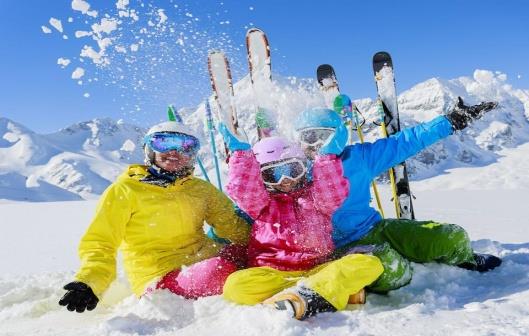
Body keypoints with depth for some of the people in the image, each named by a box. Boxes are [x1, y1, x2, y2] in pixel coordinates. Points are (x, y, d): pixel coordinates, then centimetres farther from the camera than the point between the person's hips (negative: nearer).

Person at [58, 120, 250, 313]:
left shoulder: (202, 189, 15)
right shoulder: (124, 191, 1)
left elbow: (235, 226, 16)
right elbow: (99, 243, -1)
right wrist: (90, 281, -19)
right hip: (160, 280, -5)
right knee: (218, 271, -32)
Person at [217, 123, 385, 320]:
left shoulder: (315, 196, 19)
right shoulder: (261, 202, 17)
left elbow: (334, 195, -2)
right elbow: (243, 191, -3)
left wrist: (328, 157, -9)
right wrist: (242, 155, -7)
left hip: (317, 270, 1)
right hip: (271, 273, 0)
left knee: (370, 263, -21)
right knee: (235, 285, -33)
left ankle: (302, 296, -39)